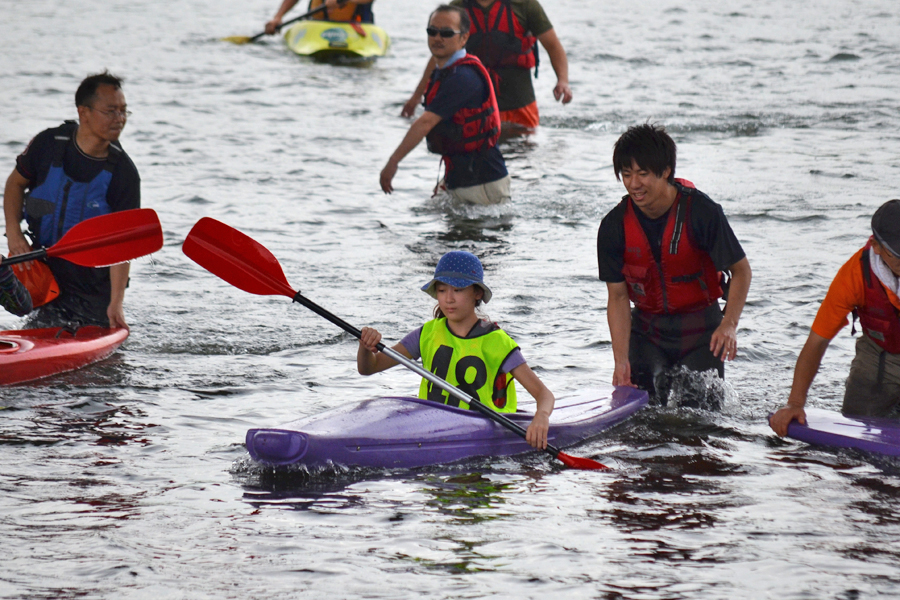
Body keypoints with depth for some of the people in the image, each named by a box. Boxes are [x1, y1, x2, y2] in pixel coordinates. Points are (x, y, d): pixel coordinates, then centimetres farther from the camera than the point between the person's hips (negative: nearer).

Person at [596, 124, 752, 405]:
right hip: (646, 331, 2)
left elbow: (741, 270, -9)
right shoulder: (614, 226, -11)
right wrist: (621, 361, -17)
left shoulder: (701, 212, -19)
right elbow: (618, 297, -6)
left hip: (701, 330, -2)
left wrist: (729, 325, -24)